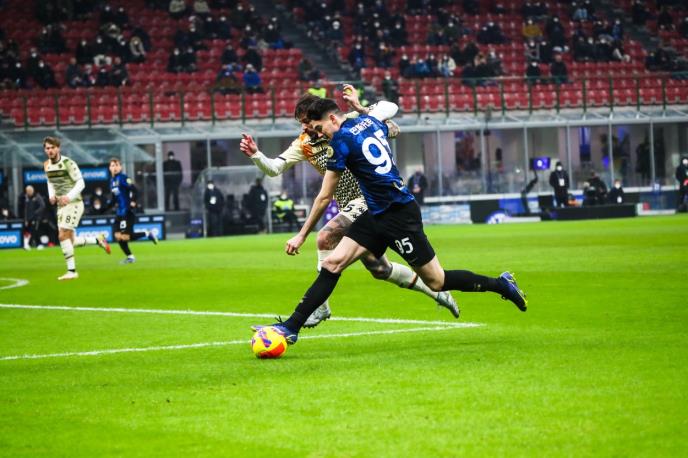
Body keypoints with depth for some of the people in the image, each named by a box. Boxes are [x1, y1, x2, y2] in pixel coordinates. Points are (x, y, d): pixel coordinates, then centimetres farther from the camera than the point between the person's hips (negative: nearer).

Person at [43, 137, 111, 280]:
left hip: (73, 203, -8)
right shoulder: (46, 165, 7)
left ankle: (71, 271, -11)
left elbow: (80, 183, -12)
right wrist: (51, 195, 2)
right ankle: (98, 240, 27)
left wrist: (69, 196, -26)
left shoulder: (68, 163, -13)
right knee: (70, 241, 6)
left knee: (63, 236, -16)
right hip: (61, 205, 8)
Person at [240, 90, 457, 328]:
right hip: (351, 206, 8)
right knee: (378, 269, 12)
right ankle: (436, 291, 31)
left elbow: (392, 130, -14)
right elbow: (275, 168, 1)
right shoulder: (304, 144, 4)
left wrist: (361, 109, -25)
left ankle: (320, 306, -19)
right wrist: (255, 154, -18)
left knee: (326, 236, -25)